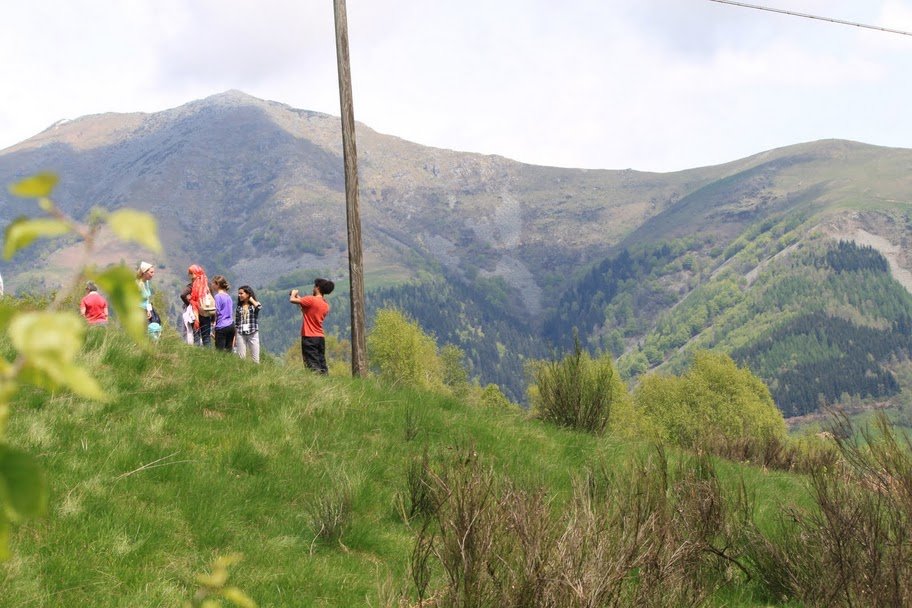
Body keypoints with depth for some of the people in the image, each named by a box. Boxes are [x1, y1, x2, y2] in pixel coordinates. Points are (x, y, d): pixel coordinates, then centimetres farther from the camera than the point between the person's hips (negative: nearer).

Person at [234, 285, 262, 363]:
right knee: (241, 358, 1)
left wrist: (251, 299, -8)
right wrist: (235, 338, 7)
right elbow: (236, 323, 11)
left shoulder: (254, 305, 2)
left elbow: (258, 306, -25)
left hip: (253, 334, -2)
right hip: (241, 334, 3)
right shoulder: (239, 307, 10)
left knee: (255, 359, -2)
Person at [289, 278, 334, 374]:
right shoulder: (326, 305, 11)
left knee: (313, 365, -9)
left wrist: (293, 293, 7)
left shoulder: (311, 300, -12)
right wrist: (299, 298, 26)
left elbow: (292, 300, -15)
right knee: (322, 363, 7)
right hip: (320, 337, 7)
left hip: (309, 338, -7)